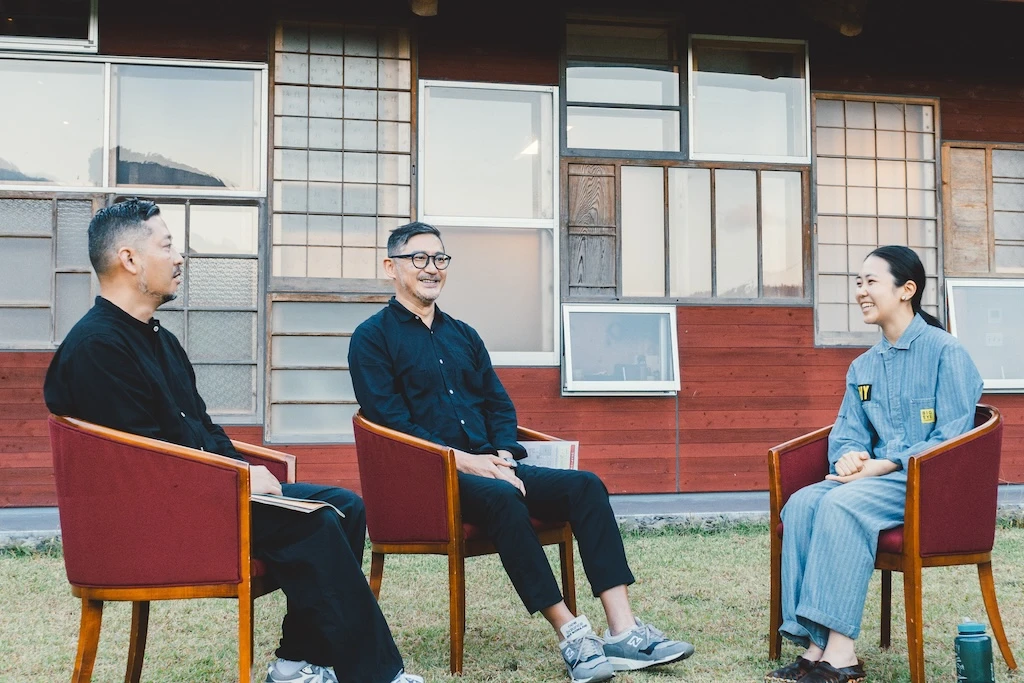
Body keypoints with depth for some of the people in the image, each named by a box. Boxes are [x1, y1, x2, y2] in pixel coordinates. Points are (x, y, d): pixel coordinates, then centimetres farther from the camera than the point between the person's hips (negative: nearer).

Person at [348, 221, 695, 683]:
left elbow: (501, 406, 17)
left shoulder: (463, 335, 22)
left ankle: (623, 632, -23)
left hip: (488, 467, 6)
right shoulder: (372, 339, 2)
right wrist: (462, 459, -19)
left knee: (585, 486, -16)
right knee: (502, 498, -37)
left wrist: (503, 458, -4)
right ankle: (571, 636, -33)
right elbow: (390, 420, -10)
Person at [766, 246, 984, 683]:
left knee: (842, 504, -33)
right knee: (801, 503, -23)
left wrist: (883, 465, -19)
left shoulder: (946, 353, -4)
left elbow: (952, 438, -10)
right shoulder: (863, 366, 18)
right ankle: (815, 645, -26)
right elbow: (846, 432, 16)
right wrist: (848, 457, -10)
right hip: (875, 478, 7)